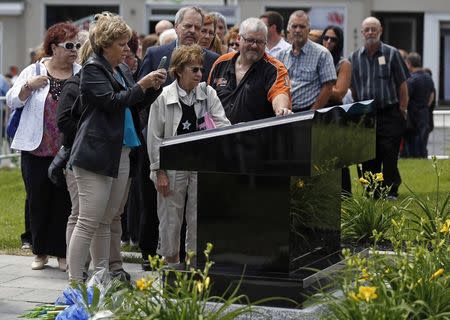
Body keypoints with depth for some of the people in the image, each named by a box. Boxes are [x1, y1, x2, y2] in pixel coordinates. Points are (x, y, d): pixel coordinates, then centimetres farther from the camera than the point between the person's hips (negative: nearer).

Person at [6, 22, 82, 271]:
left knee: (65, 202, 4)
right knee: (38, 201, 7)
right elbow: (12, 101, -1)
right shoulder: (34, 71, 3)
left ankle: (62, 252, 14)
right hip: (37, 149, 0)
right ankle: (41, 252, 20)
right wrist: (29, 86, -18)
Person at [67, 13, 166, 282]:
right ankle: (75, 281, -8)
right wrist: (142, 85, -13)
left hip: (123, 154, 8)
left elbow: (136, 105, 22)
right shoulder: (92, 69, -7)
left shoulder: (123, 69, 18)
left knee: (107, 222, 12)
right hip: (97, 154, -8)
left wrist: (155, 87, 6)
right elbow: (112, 101, -17)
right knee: (89, 223, -9)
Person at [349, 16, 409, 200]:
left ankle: (391, 191, 3)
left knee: (389, 155, -5)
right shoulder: (354, 58, 9)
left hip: (389, 114, -3)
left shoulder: (392, 54, 1)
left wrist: (402, 111, -4)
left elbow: (402, 85, 1)